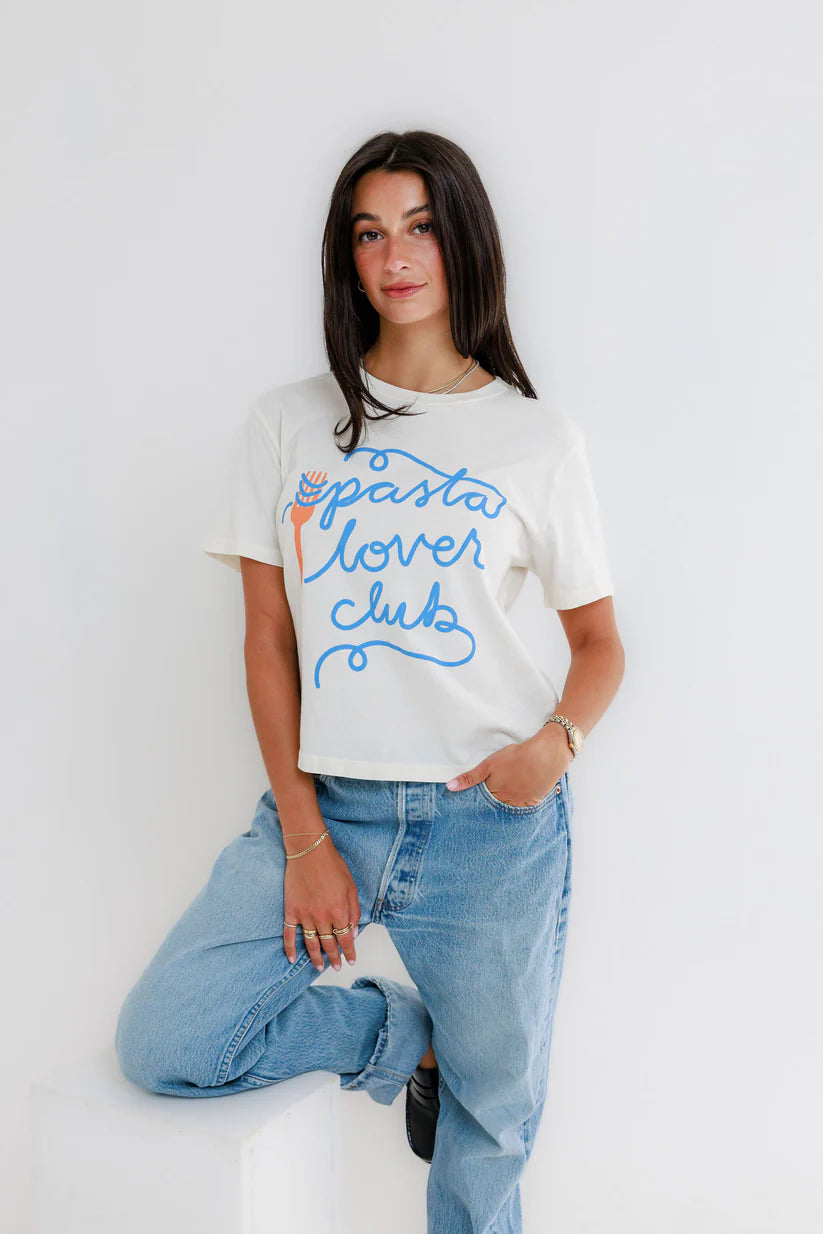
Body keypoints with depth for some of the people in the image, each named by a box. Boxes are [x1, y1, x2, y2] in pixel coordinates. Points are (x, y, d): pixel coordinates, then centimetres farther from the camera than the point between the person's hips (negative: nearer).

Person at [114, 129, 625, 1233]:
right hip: (327, 802, 2)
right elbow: (267, 637, 3)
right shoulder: (287, 424, 5)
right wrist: (302, 837, -5)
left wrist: (560, 738, -14)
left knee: (491, 1128, 9)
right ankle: (404, 1032, 13)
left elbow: (601, 643, 8)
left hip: (490, 822, -1)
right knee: (160, 1047, -10)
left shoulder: (540, 439, 3)